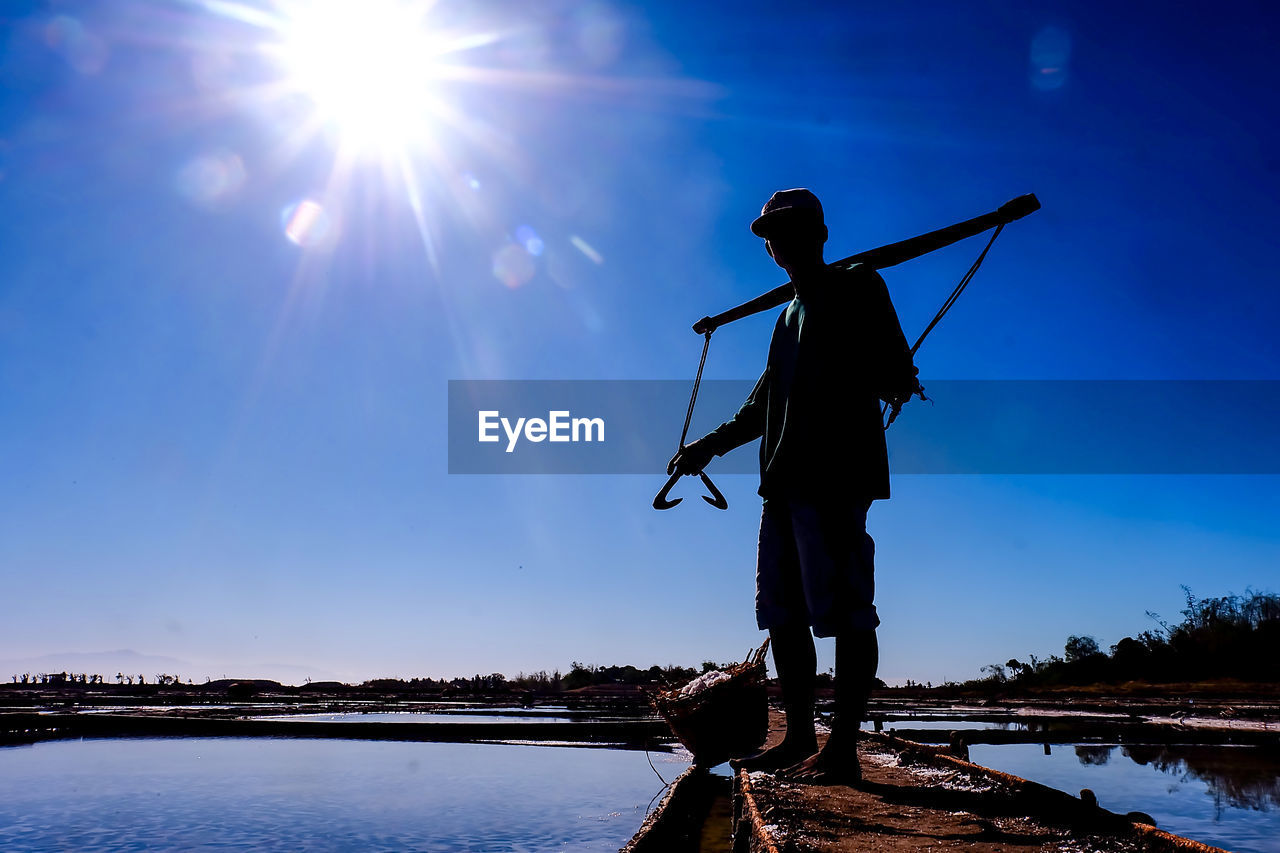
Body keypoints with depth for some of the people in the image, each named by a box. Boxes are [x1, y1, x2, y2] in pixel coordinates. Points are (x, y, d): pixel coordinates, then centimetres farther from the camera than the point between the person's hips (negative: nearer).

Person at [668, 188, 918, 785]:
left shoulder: (856, 287, 6)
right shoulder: (789, 315, 28)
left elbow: (896, 371, -5)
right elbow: (764, 404, 33)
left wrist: (893, 382, -25)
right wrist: (711, 444, 33)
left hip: (834, 473, -8)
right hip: (785, 479, 8)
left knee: (843, 609, -8)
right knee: (783, 612, 6)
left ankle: (842, 748, -4)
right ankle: (799, 740, 14)